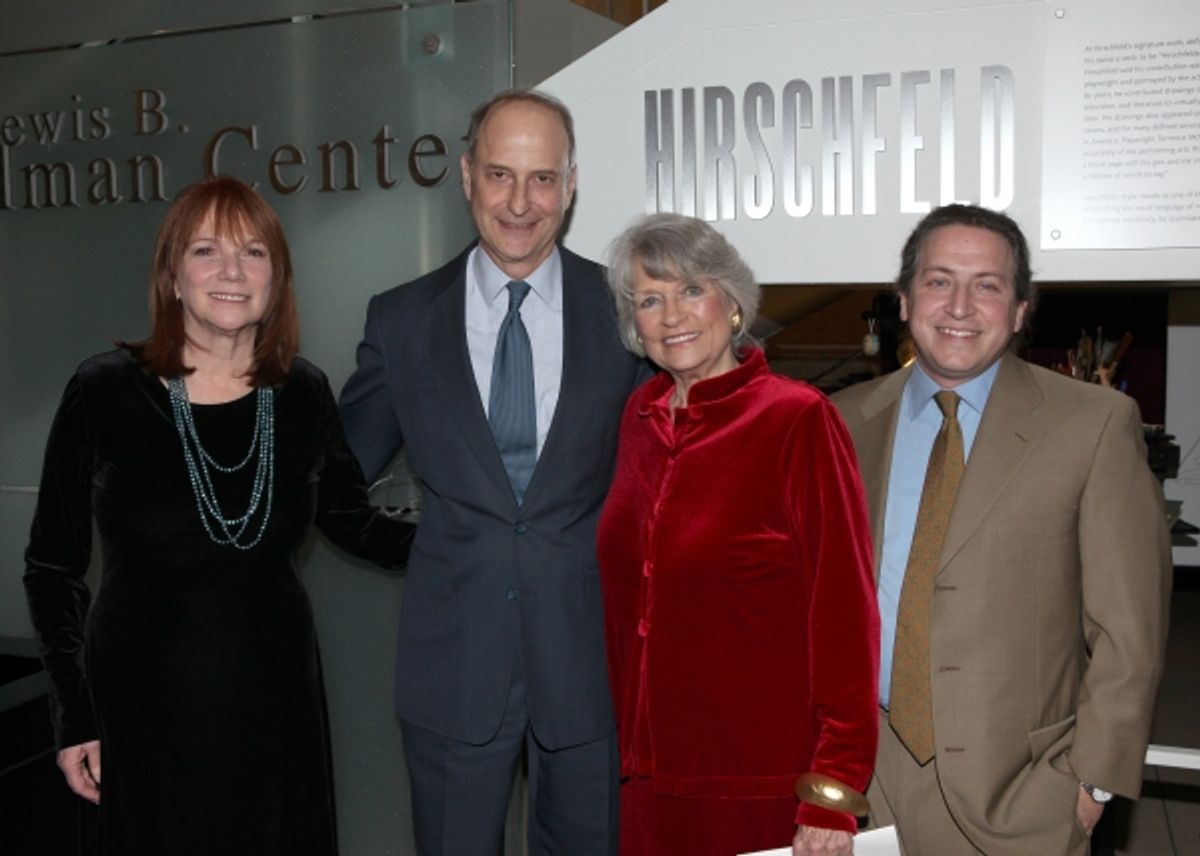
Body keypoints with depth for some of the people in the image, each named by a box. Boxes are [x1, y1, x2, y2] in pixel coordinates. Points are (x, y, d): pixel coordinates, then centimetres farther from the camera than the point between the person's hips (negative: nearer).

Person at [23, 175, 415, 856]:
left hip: (274, 697, 2)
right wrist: (76, 716, -3)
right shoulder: (105, 393, -11)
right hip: (145, 704, -2)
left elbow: (350, 519, 8)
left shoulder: (304, 393, -4)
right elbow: (53, 566, -2)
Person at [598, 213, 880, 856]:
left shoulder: (797, 419, -13)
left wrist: (833, 796, -17)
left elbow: (844, 611, -15)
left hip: (768, 790, -5)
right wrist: (628, 741, 10)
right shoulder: (641, 416, 5)